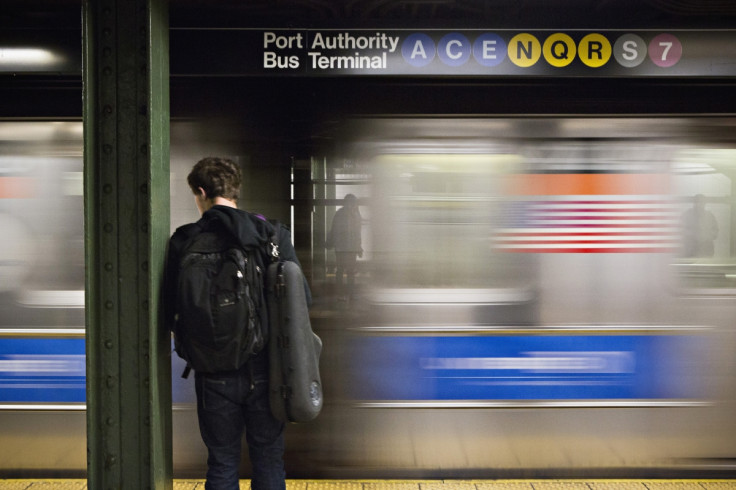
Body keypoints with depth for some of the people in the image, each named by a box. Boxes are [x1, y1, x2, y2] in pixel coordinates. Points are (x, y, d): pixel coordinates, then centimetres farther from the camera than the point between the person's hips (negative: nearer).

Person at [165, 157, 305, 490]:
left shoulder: (184, 241, -6)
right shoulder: (273, 234, -4)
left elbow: (171, 314, -4)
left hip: (214, 372, 0)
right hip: (265, 368, 1)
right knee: (269, 462, 12)